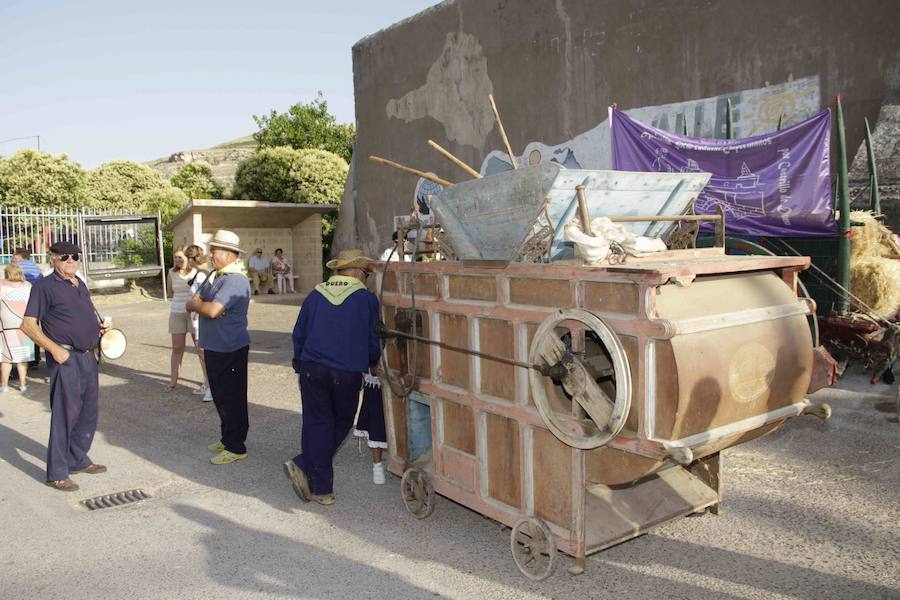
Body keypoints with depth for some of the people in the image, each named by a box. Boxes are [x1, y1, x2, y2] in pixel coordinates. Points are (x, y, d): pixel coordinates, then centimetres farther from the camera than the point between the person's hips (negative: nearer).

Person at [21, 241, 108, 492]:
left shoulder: (80, 285, 15)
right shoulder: (45, 286, -8)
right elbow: (28, 325, -12)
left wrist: (99, 328, 8)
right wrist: (54, 348, -20)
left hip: (88, 357, 8)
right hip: (65, 358, -8)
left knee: (88, 413, 15)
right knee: (64, 415, -3)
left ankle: (78, 460, 30)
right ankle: (57, 473, 7)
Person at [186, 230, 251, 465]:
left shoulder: (235, 280, -20)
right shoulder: (214, 276, 12)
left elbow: (213, 310, -28)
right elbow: (193, 302, 8)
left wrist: (196, 304, -9)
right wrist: (202, 305, -14)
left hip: (230, 350, -10)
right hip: (213, 347, 10)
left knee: (232, 399, 0)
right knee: (220, 397, 19)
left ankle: (236, 447, 11)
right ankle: (227, 439, 33)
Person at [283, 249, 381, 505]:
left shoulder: (315, 295, 8)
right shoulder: (367, 298, 0)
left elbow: (298, 334, 12)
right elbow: (373, 340, 5)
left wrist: (300, 364, 24)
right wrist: (371, 362, 24)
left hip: (312, 369, 3)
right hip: (348, 373, -3)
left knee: (317, 424, 9)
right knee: (342, 423, 14)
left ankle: (321, 488, 7)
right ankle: (303, 466, 4)